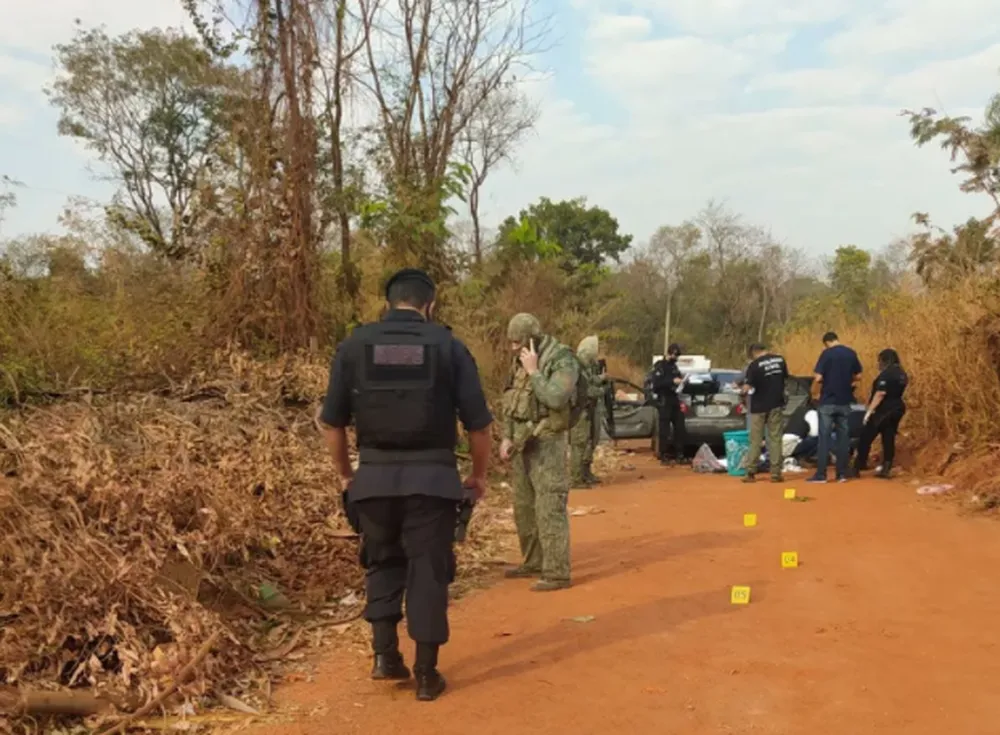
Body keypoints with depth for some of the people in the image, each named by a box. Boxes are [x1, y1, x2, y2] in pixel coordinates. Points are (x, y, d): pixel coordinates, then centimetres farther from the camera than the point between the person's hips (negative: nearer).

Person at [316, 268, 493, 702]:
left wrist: (345, 473, 17)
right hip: (431, 477, -1)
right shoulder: (448, 345, -1)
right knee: (428, 571, 9)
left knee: (382, 563, 22)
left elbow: (331, 422, 3)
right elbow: (478, 422, -3)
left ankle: (384, 652, 15)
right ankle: (426, 674, 16)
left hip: (374, 476, 2)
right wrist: (479, 474, 11)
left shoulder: (354, 345, 3)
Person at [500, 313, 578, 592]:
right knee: (524, 507, 15)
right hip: (522, 442, 8)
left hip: (546, 443, -8)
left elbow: (555, 399, -27)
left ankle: (557, 573, -4)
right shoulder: (520, 361, 11)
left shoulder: (562, 360, -14)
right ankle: (533, 562, 28)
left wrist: (533, 371, -21)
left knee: (549, 508, -8)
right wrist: (507, 437, 7)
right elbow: (510, 402, 15)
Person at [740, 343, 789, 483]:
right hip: (776, 404, 3)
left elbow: (746, 387, -19)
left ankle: (750, 473, 5)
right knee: (775, 439, 6)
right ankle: (775, 473, 4)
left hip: (759, 406, -3)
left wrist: (744, 391, 3)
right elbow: (785, 377, 16)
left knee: (755, 440, 5)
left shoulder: (754, 365, -13)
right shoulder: (780, 360, 2)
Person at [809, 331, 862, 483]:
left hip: (828, 401, -4)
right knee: (843, 436, 9)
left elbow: (818, 378, -16)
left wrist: (819, 385, 5)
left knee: (824, 437, -1)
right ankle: (842, 473, 11)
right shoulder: (851, 353, 4)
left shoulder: (827, 354, -11)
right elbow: (858, 375, 12)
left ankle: (821, 474, -1)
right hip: (844, 401, 4)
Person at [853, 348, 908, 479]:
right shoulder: (902, 374, 12)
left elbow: (880, 394, -22)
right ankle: (886, 470, 5)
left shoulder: (886, 374, -17)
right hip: (896, 409, 9)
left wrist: (869, 411, -21)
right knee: (889, 439, 8)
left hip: (883, 410, -9)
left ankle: (857, 467, 2)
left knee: (865, 438, -1)